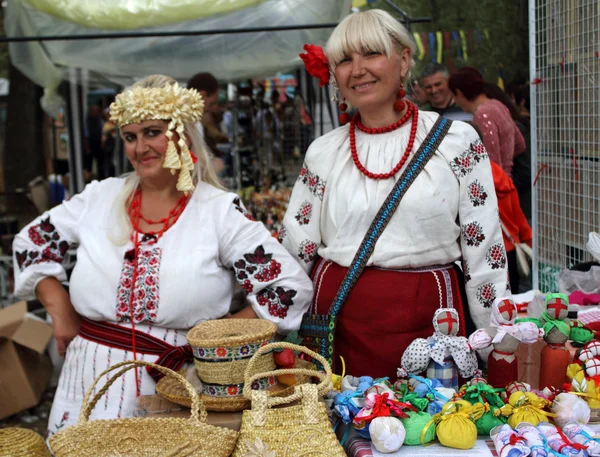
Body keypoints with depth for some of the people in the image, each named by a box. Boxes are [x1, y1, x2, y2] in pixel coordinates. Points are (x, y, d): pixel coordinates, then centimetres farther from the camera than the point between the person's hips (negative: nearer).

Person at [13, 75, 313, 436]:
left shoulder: (220, 211, -6)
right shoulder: (101, 198, 7)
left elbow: (292, 288, -9)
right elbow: (31, 242, 19)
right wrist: (60, 309, 8)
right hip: (92, 385, 4)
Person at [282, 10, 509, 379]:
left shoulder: (457, 141, -1)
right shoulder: (323, 153, 6)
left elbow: (484, 251, 1)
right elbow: (294, 253, 10)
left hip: (426, 319, -1)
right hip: (337, 318, 2)